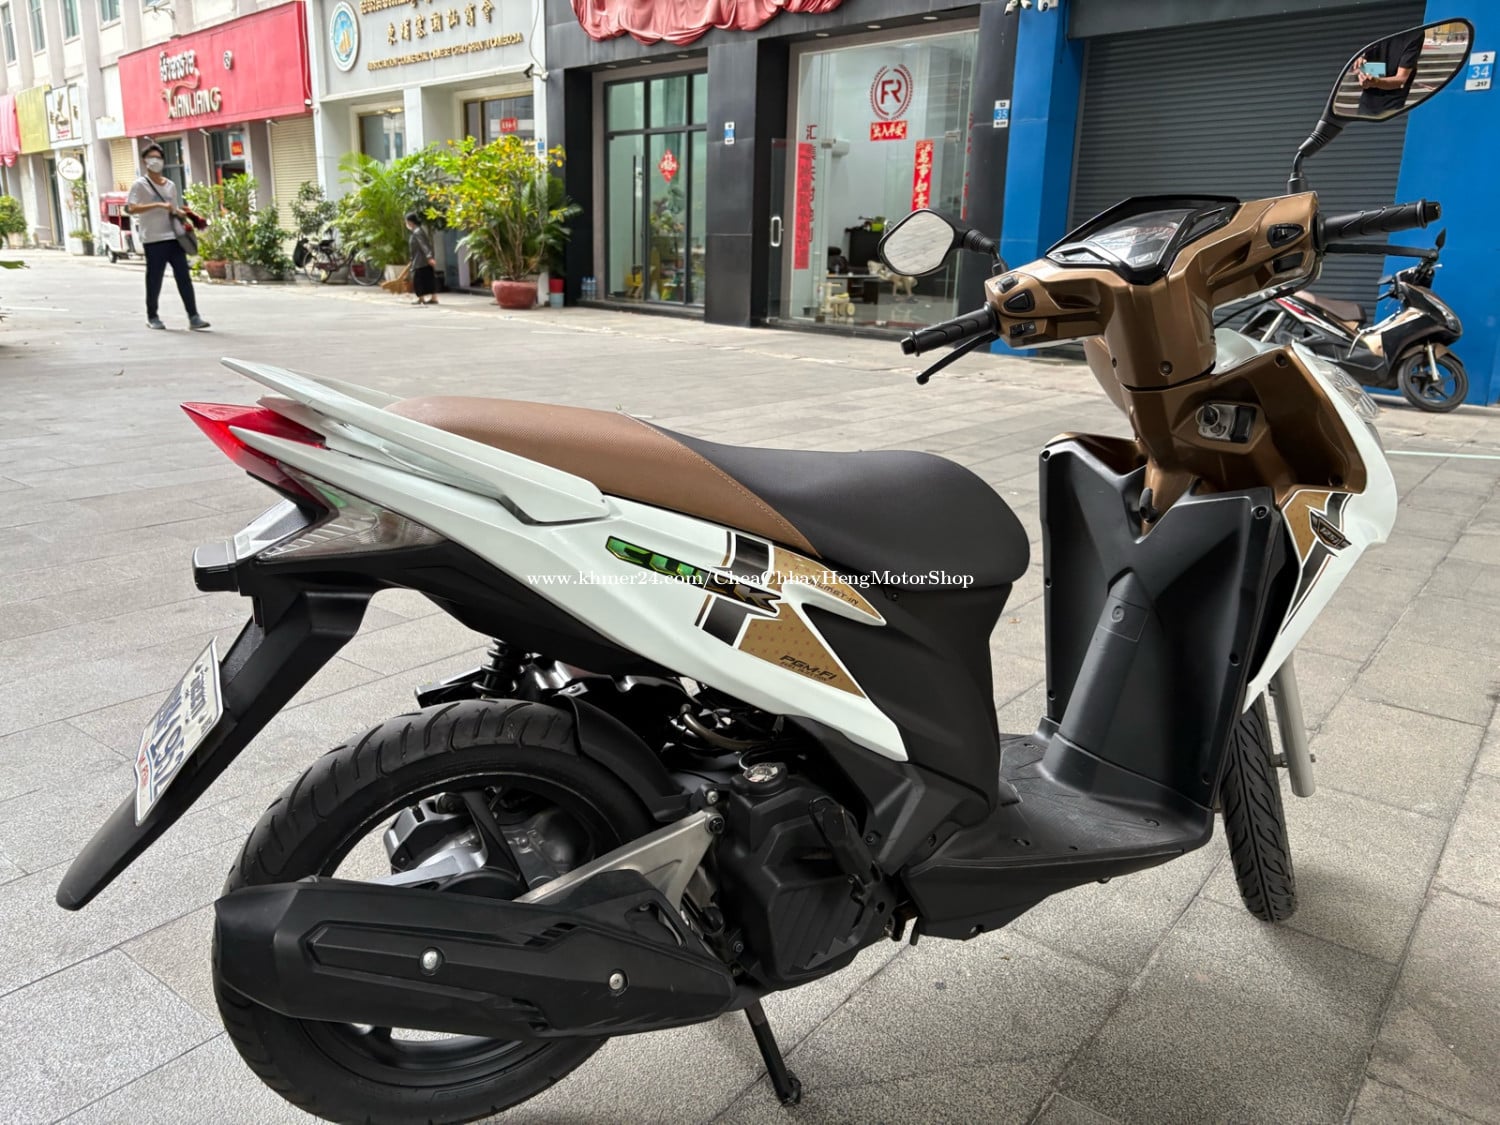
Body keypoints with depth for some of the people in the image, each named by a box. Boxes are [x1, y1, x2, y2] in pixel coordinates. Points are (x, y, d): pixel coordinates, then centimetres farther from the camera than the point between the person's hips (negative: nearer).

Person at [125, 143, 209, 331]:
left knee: (184, 277, -3)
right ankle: (152, 317, 15)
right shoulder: (140, 185, -1)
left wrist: (181, 214, 1)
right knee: (154, 279, 2)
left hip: (174, 237, 5)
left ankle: (193, 317, -5)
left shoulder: (170, 185, 17)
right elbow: (131, 208, -13)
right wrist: (158, 205, -22)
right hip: (153, 240, -5)